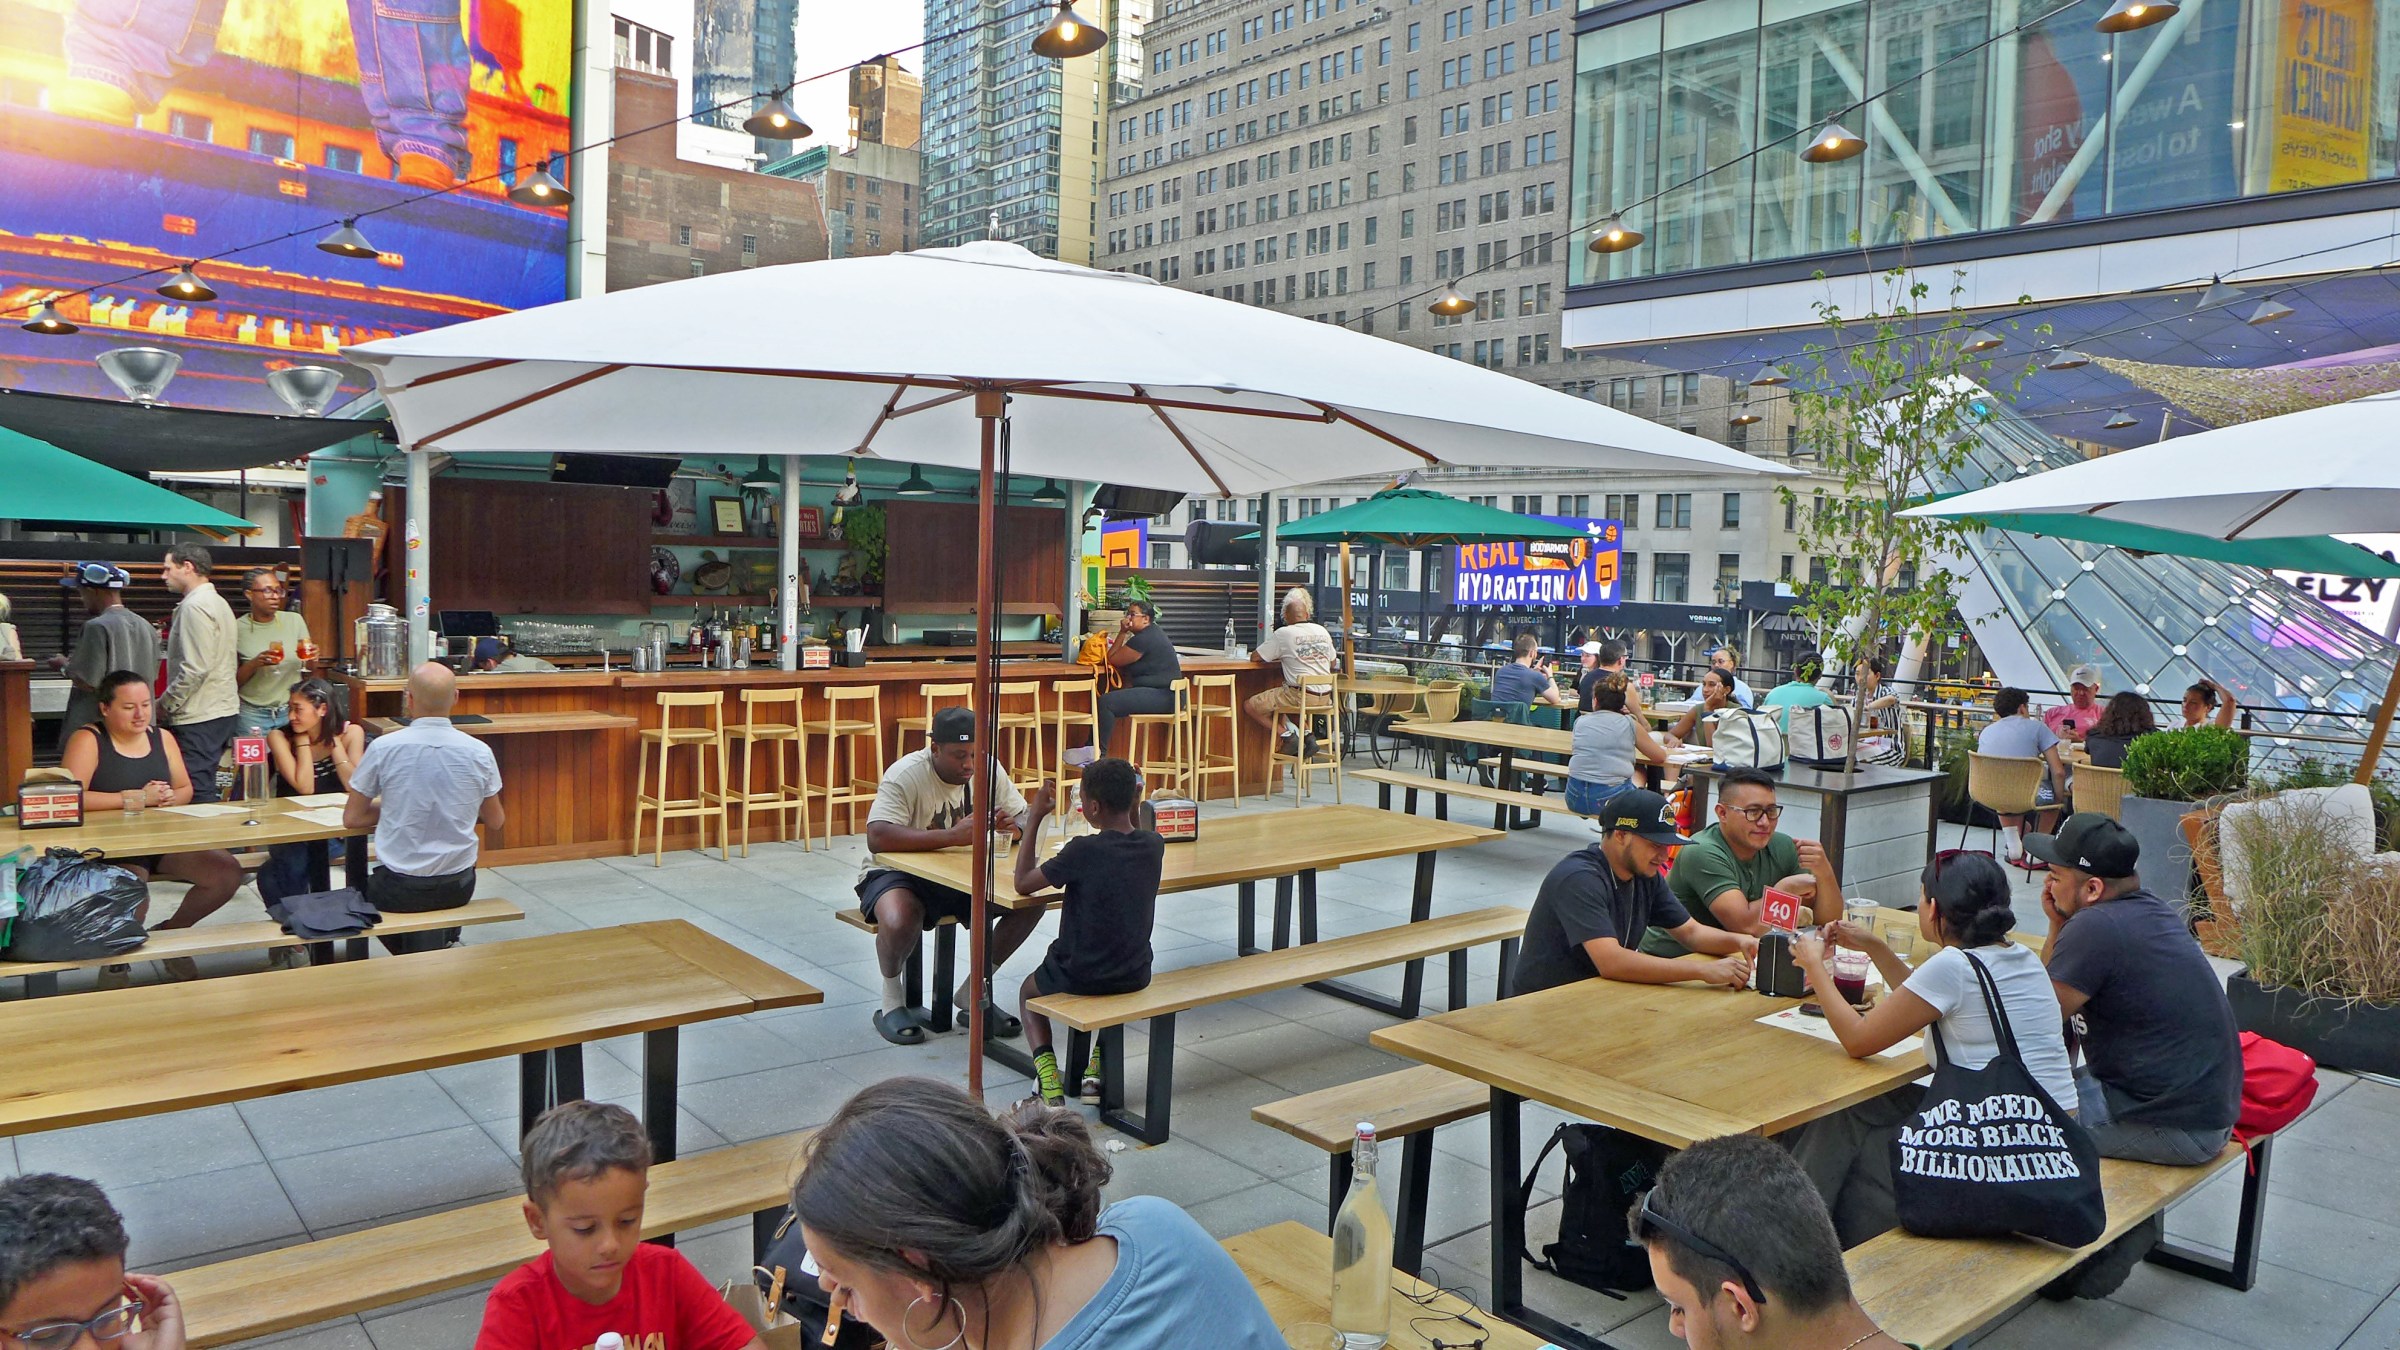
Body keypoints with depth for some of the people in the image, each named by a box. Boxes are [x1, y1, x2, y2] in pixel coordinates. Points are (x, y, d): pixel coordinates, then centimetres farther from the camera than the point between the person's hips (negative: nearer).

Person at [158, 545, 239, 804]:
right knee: (206, 789, 13)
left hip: (199, 717, -10)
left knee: (196, 793, -8)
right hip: (223, 709, 10)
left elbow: (195, 668, -20)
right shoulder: (218, 602, 18)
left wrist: (165, 704, -9)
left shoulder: (195, 606, -12)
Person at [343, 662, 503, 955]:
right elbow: (495, 821, 5)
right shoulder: (479, 752, -8)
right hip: (458, 888, 2)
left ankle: (413, 952, 16)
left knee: (365, 886, 32)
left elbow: (352, 818, -1)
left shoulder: (383, 748, -12)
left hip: (399, 890, -2)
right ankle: (446, 943, 21)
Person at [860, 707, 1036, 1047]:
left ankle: (973, 993, 4)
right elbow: (877, 838, -36)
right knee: (899, 921, -39)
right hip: (899, 872, -5)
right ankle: (892, 1001, -5)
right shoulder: (906, 775, -22)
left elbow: (1025, 818, 2)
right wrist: (953, 836, -42)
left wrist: (1014, 825, -25)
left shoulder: (989, 768, -4)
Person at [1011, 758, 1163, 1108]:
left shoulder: (1083, 850, -23)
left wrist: (1034, 818, -8)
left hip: (1078, 975, -5)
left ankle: (1047, 1071, 6)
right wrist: (1132, 804, 11)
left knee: (1029, 990, 28)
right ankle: (1098, 1068, 26)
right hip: (1135, 974, 5)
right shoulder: (1153, 845, -7)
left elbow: (1023, 884, -11)